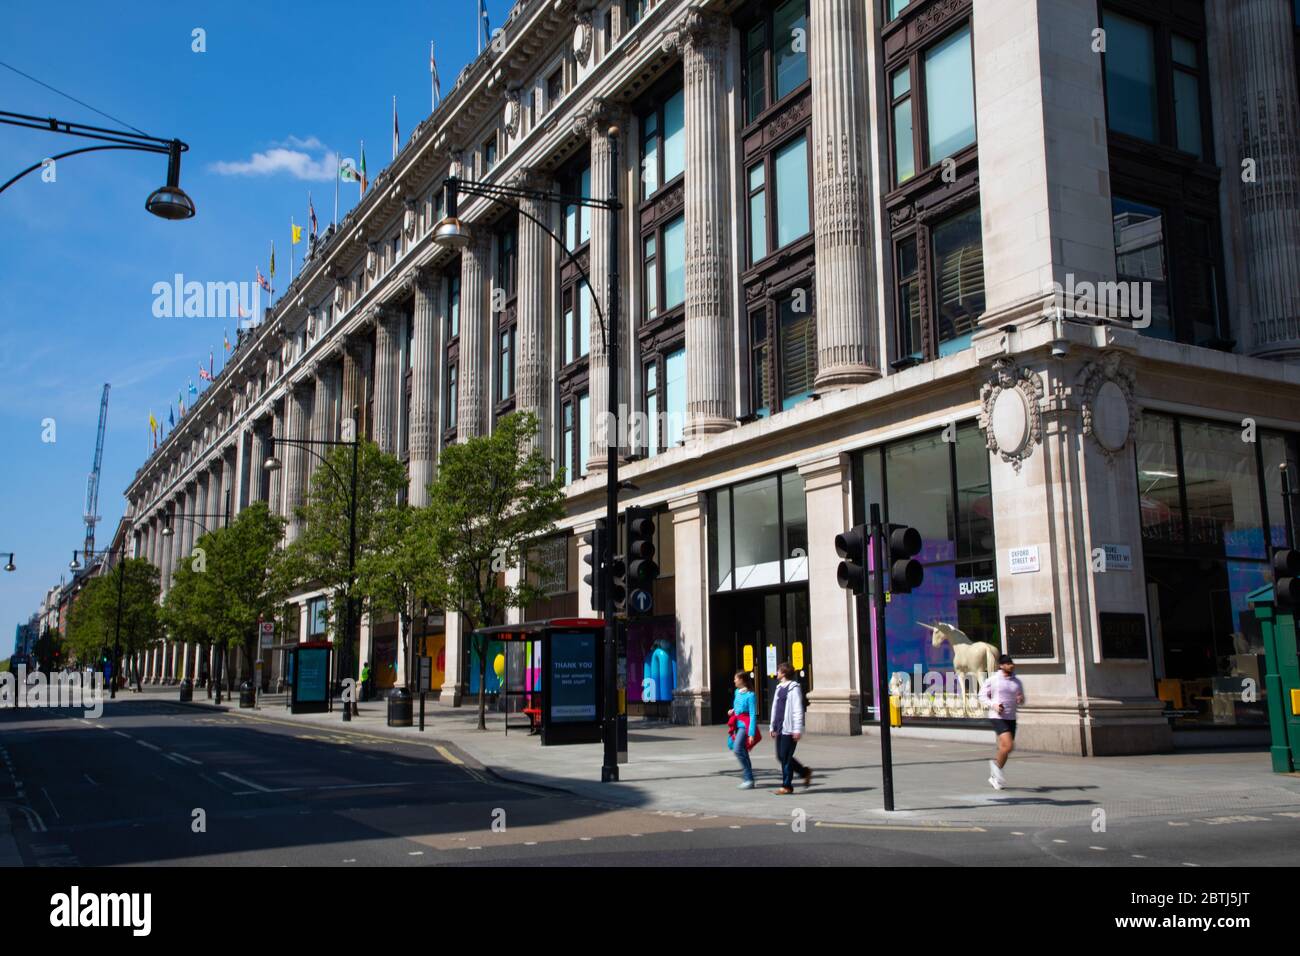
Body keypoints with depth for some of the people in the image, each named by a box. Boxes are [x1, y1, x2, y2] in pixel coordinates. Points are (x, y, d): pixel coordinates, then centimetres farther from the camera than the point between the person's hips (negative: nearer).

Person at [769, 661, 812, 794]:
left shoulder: (794, 688, -10)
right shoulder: (779, 688, 16)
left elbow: (798, 710, -15)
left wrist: (798, 729, -19)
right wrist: (773, 727, 20)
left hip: (789, 728, -9)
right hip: (780, 728, 9)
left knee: (785, 757, -5)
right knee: (780, 756, 11)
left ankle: (787, 786, 5)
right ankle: (805, 772, 27)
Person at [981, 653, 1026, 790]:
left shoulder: (1017, 682, 9)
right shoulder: (992, 680, -5)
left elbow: (1021, 700, 18)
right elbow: (982, 694, 1)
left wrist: (1021, 699, -7)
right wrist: (993, 705, -14)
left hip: (1011, 718, 5)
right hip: (997, 717, -5)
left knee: (1003, 748, 9)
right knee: (1009, 745, -20)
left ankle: (994, 777, 25)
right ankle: (996, 764, 7)